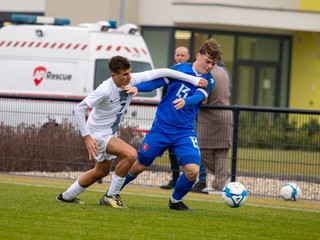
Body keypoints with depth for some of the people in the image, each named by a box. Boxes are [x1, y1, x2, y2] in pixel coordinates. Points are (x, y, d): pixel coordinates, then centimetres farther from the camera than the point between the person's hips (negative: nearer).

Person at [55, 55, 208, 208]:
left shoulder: (132, 80, -13)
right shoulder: (105, 90, -30)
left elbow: (161, 73, -9)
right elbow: (79, 109, -25)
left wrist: (194, 80, -12)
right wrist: (87, 137, -29)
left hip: (110, 133, 8)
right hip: (97, 133, -8)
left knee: (102, 171, 23)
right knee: (131, 154, -25)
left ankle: (67, 196, 38)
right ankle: (111, 196, -12)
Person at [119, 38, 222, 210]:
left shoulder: (209, 81, -1)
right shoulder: (180, 68, -1)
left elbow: (198, 96, -19)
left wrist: (185, 102, -41)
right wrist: (136, 87, -17)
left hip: (185, 132, 1)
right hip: (161, 127, -1)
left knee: (192, 170, -17)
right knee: (139, 166, 5)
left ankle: (175, 201, 11)